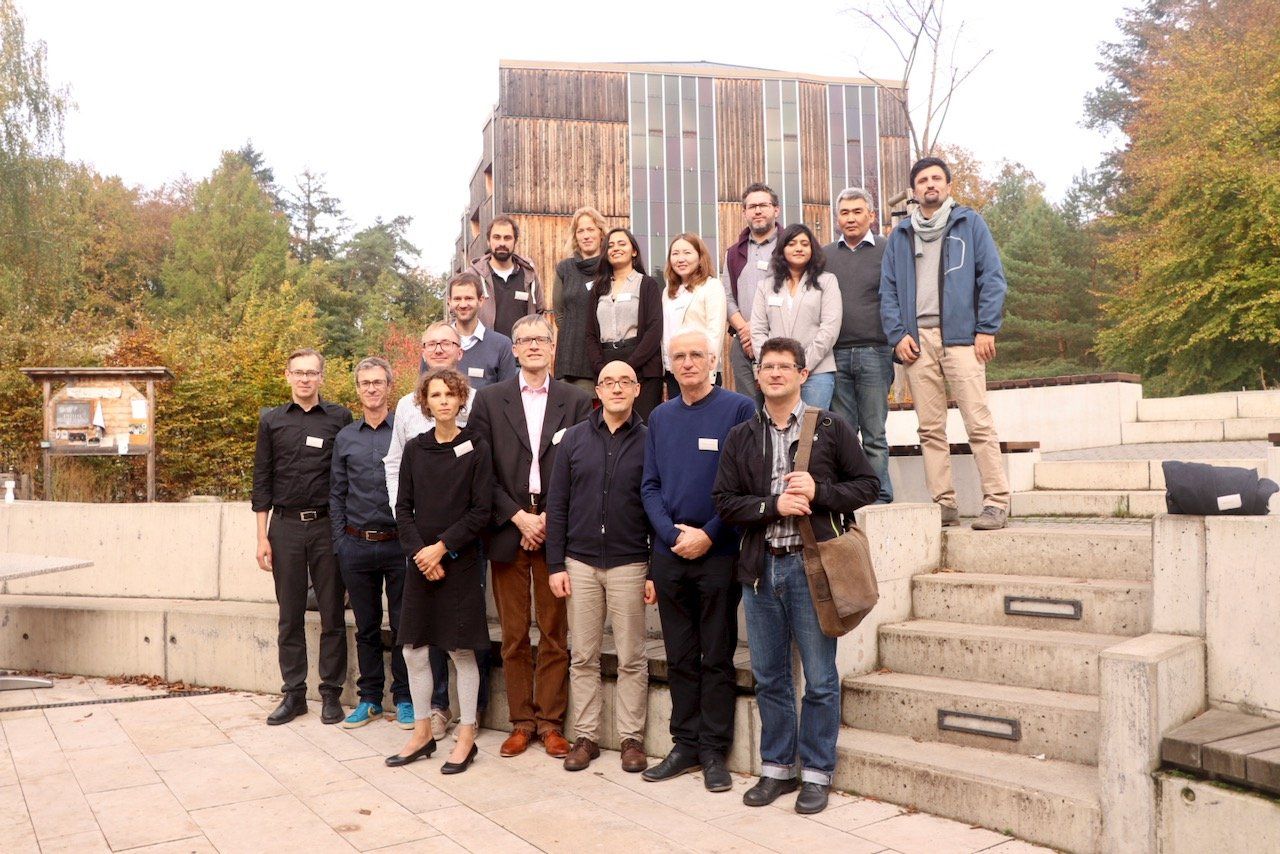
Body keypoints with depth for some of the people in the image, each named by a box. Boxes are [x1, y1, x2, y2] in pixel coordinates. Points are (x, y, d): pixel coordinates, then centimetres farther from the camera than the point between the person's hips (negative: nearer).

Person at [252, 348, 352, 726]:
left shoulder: (340, 418, 3)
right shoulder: (272, 420, 7)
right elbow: (262, 480, 7)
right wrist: (262, 537, 2)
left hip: (327, 525, -1)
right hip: (286, 526, 2)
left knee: (332, 614, 4)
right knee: (290, 616, 7)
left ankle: (331, 693, 14)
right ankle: (293, 693, 17)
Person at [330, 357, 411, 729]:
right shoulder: (345, 437, 10)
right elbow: (336, 493, 11)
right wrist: (340, 542, 4)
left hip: (398, 543, -3)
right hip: (356, 545, 3)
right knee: (366, 627, 12)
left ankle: (403, 698, 16)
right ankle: (369, 697, 23)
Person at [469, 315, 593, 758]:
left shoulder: (576, 400, 5)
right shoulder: (490, 399, 7)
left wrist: (550, 519, -8)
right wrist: (517, 516, -8)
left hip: (555, 531, 0)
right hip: (507, 530, 1)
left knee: (555, 634, 4)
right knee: (513, 634, 7)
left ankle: (551, 721, 15)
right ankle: (521, 721, 17)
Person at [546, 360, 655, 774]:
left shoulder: (649, 440, -1)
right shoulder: (574, 438, 5)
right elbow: (557, 504, 5)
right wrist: (555, 564, 0)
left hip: (630, 564, -2)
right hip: (580, 563, 2)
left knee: (631, 659, 6)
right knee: (583, 657, 9)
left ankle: (631, 737, 17)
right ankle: (586, 735, 20)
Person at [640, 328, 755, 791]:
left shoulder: (739, 409, -4)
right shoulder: (660, 417, 11)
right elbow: (650, 485, 9)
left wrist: (708, 535, -13)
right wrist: (673, 534, -6)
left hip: (718, 551, -4)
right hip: (669, 552, 4)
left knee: (717, 657, 4)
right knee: (679, 657, 11)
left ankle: (714, 750, 14)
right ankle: (686, 744, 21)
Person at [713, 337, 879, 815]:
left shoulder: (832, 428, 2)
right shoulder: (741, 438, 9)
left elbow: (867, 486, 1)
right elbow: (726, 503, 3)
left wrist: (818, 492, -14)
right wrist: (774, 505, -13)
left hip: (812, 565, -3)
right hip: (760, 566, 3)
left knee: (820, 679, 4)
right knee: (769, 677, 12)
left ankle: (816, 773, 19)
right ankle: (776, 767, 26)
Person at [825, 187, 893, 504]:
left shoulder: (886, 250, 5)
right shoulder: (824, 255, 15)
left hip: (874, 353, -3)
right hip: (835, 355, 3)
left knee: (874, 434, 1)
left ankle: (880, 499, 7)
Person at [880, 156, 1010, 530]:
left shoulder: (970, 223, 10)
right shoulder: (900, 235, 19)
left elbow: (992, 278, 4)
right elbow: (888, 291, 15)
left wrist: (986, 329, -6)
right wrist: (898, 335, 1)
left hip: (960, 335, -3)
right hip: (917, 340, 4)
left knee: (979, 423, -9)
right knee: (930, 428, 3)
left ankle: (996, 502, -5)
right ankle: (944, 503, 8)